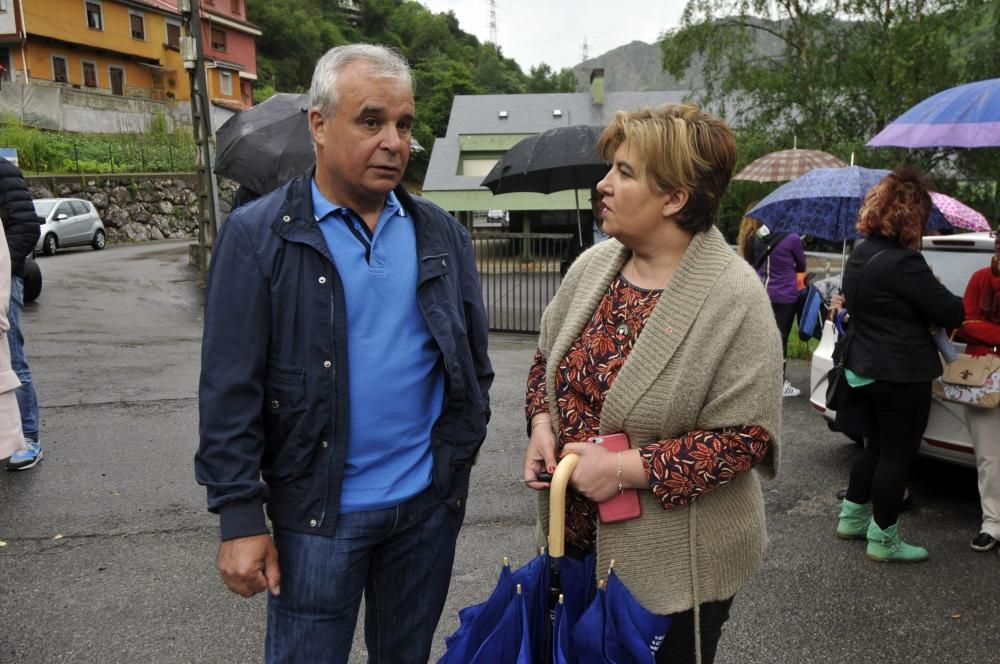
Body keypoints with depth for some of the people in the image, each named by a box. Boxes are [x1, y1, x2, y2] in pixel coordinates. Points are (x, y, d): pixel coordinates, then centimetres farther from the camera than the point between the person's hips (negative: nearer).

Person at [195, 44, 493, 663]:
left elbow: (474, 356, 9)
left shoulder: (442, 233, 2)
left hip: (429, 501, 4)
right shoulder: (257, 236, -10)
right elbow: (231, 392, -11)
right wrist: (241, 517, -11)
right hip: (318, 511, -3)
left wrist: (462, 451, 7)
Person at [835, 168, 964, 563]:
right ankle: (883, 541, 16)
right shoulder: (903, 262, -23)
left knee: (875, 447, 21)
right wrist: (938, 292, 4)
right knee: (897, 455, 5)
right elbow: (951, 314, -17)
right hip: (902, 376, -8)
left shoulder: (858, 256, 6)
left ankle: (851, 519, 31)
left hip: (864, 370, 9)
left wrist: (927, 291, 9)